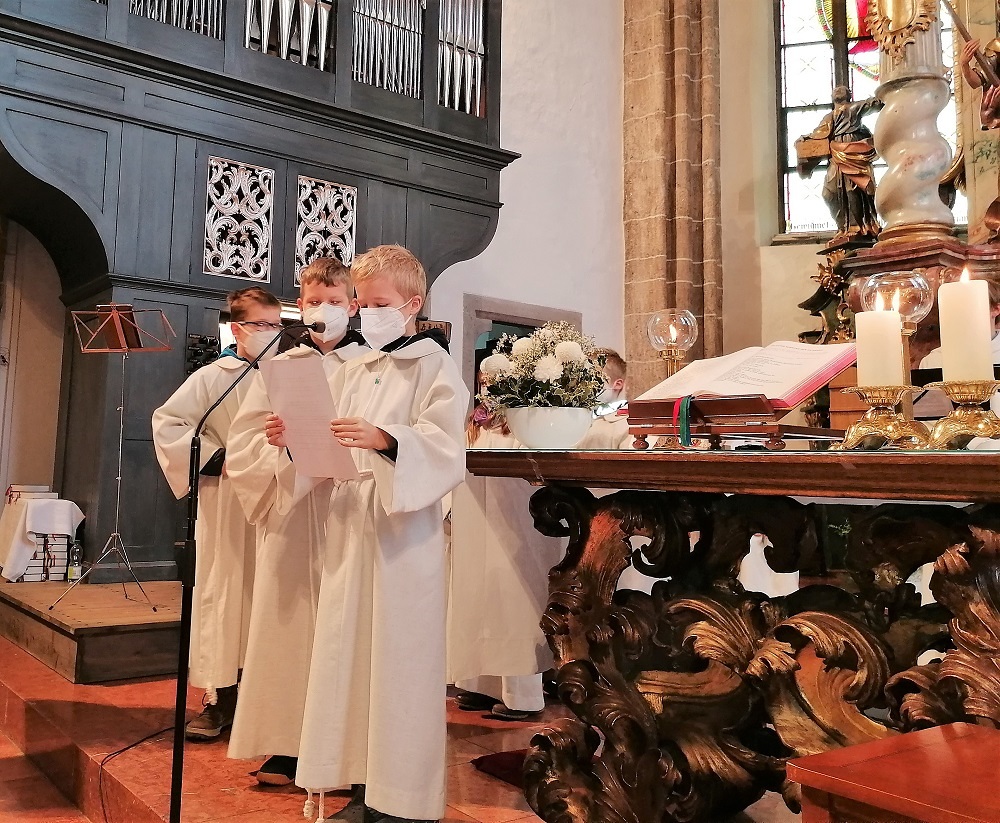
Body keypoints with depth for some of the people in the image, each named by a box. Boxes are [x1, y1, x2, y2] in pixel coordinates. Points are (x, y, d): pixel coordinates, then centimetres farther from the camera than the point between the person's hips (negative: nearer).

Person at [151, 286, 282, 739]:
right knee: (225, 591, 4)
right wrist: (216, 457, -9)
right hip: (228, 507, -1)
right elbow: (167, 422, -2)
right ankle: (221, 699, 14)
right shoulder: (211, 378, 1)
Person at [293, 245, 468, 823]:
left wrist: (385, 440, -31)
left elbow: (445, 448, -16)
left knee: (400, 656, -2)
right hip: (351, 524, 6)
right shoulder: (351, 374, 16)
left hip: (405, 531, -6)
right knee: (349, 651, 8)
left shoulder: (434, 364, -2)